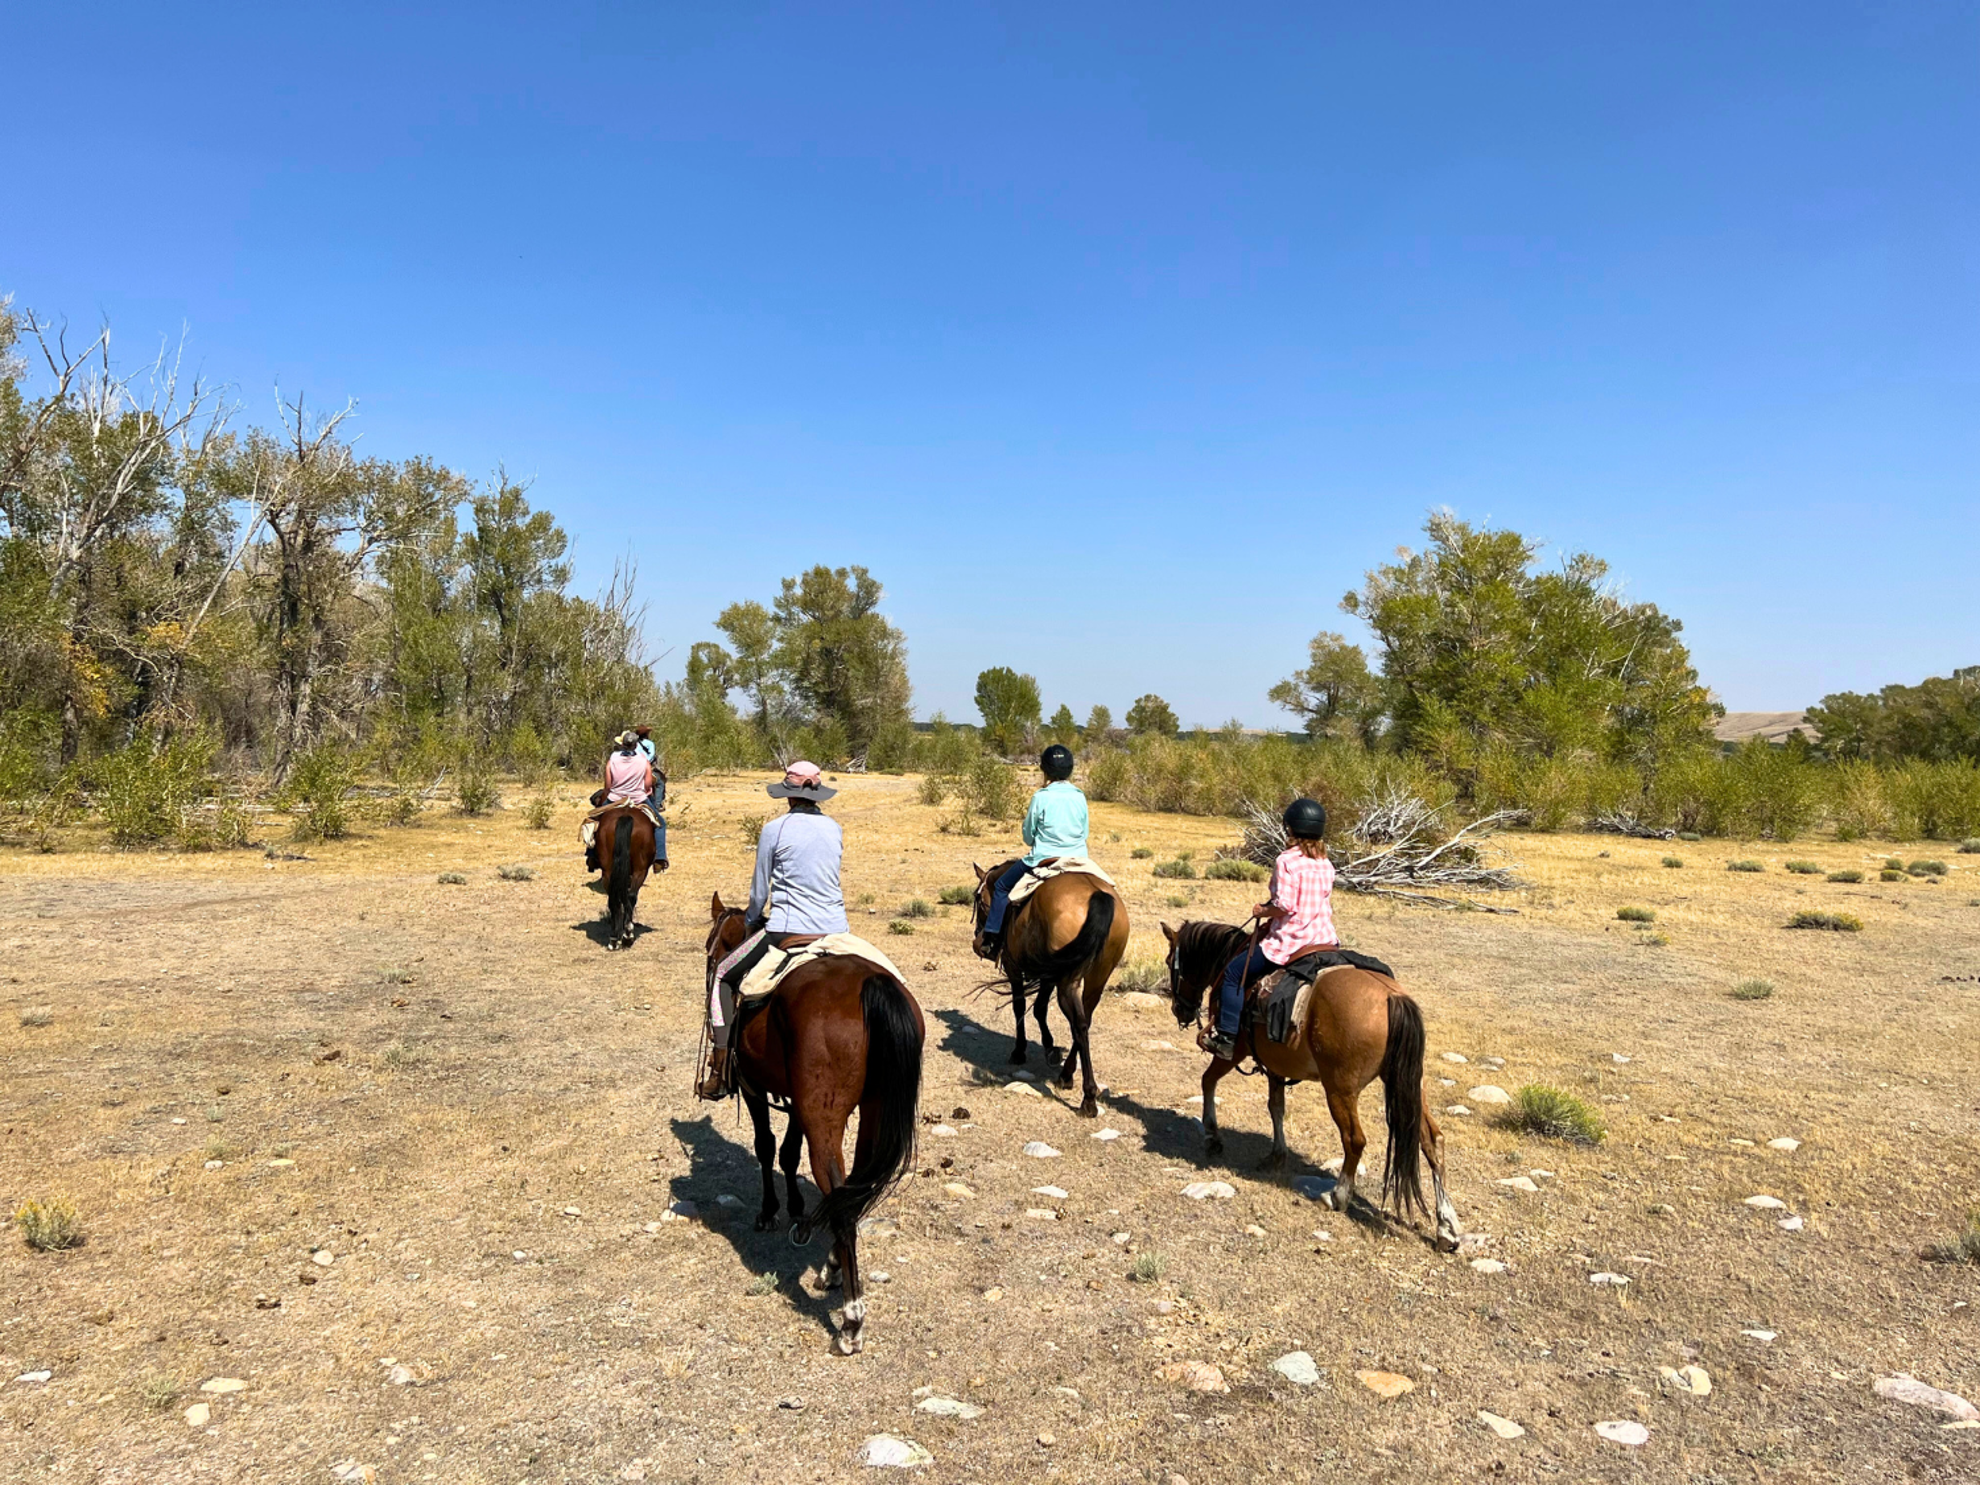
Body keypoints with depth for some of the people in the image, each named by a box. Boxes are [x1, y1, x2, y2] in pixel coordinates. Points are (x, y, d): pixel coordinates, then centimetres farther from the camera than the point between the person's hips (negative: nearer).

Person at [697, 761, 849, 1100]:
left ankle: (720, 1073, 7)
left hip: (787, 932, -4)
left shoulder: (774, 830, -5)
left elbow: (760, 892, 2)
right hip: (836, 931, 4)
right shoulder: (835, 829, 8)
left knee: (724, 978, 15)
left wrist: (751, 920, 23)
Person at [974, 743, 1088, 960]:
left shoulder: (1041, 798, -10)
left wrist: (1027, 820, 17)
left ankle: (992, 939, 9)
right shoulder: (1080, 798, 1)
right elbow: (1085, 833, 9)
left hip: (1044, 860, -4)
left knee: (1001, 887, 13)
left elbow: (1028, 838, -3)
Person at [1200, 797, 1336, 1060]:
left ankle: (1226, 1038, 4)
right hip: (1326, 938, 7)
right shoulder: (1326, 865, 9)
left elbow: (1285, 906, -21)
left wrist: (1263, 911, -1)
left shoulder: (1286, 861, -12)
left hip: (1290, 943, -7)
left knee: (1234, 973, 7)